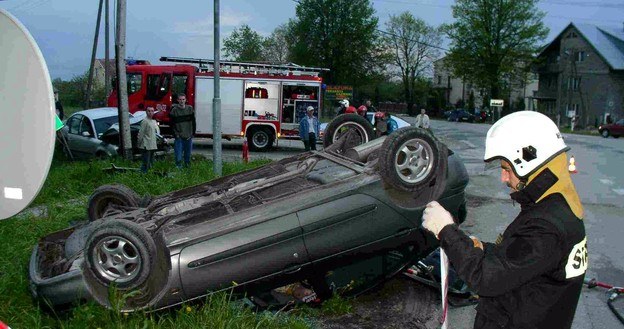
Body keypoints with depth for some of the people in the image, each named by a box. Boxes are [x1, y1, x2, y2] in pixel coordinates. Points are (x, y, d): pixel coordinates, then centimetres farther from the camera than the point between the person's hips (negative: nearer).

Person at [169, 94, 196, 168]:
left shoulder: (190, 109, 4)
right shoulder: (174, 110, -4)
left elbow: (193, 122, 8)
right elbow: (172, 124, -1)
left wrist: (192, 133, 3)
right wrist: (176, 134, -8)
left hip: (188, 136, 2)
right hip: (179, 137, -2)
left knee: (188, 153, 13)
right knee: (178, 154, -4)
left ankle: (188, 166, 28)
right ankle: (178, 166, 5)